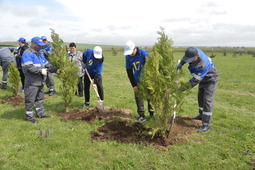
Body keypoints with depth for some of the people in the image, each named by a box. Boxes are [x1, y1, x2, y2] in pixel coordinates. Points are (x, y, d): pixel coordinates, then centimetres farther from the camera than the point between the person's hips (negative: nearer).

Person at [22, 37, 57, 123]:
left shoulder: (40, 53, 15)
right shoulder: (27, 54, -14)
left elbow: (46, 64, 15)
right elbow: (29, 67, -25)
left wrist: (55, 70, 4)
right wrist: (41, 70, -26)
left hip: (40, 80, 9)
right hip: (32, 82, -9)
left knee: (40, 98, 19)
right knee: (30, 99, 2)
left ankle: (40, 112, 33)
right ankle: (29, 116, 14)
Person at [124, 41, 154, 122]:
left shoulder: (144, 53, -19)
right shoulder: (128, 57, -7)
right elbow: (129, 72, -1)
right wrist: (133, 85, -4)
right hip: (138, 82, 3)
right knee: (138, 97, 2)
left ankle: (152, 114, 23)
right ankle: (141, 115, 14)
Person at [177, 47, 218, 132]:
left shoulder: (203, 65, -41)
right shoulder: (195, 51, -20)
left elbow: (196, 80, -38)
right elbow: (185, 57, 5)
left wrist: (184, 88, -37)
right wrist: (181, 64, -10)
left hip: (210, 80, -9)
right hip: (203, 79, 9)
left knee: (207, 100, -12)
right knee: (200, 97, 20)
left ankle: (206, 124, -8)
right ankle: (201, 115, 39)